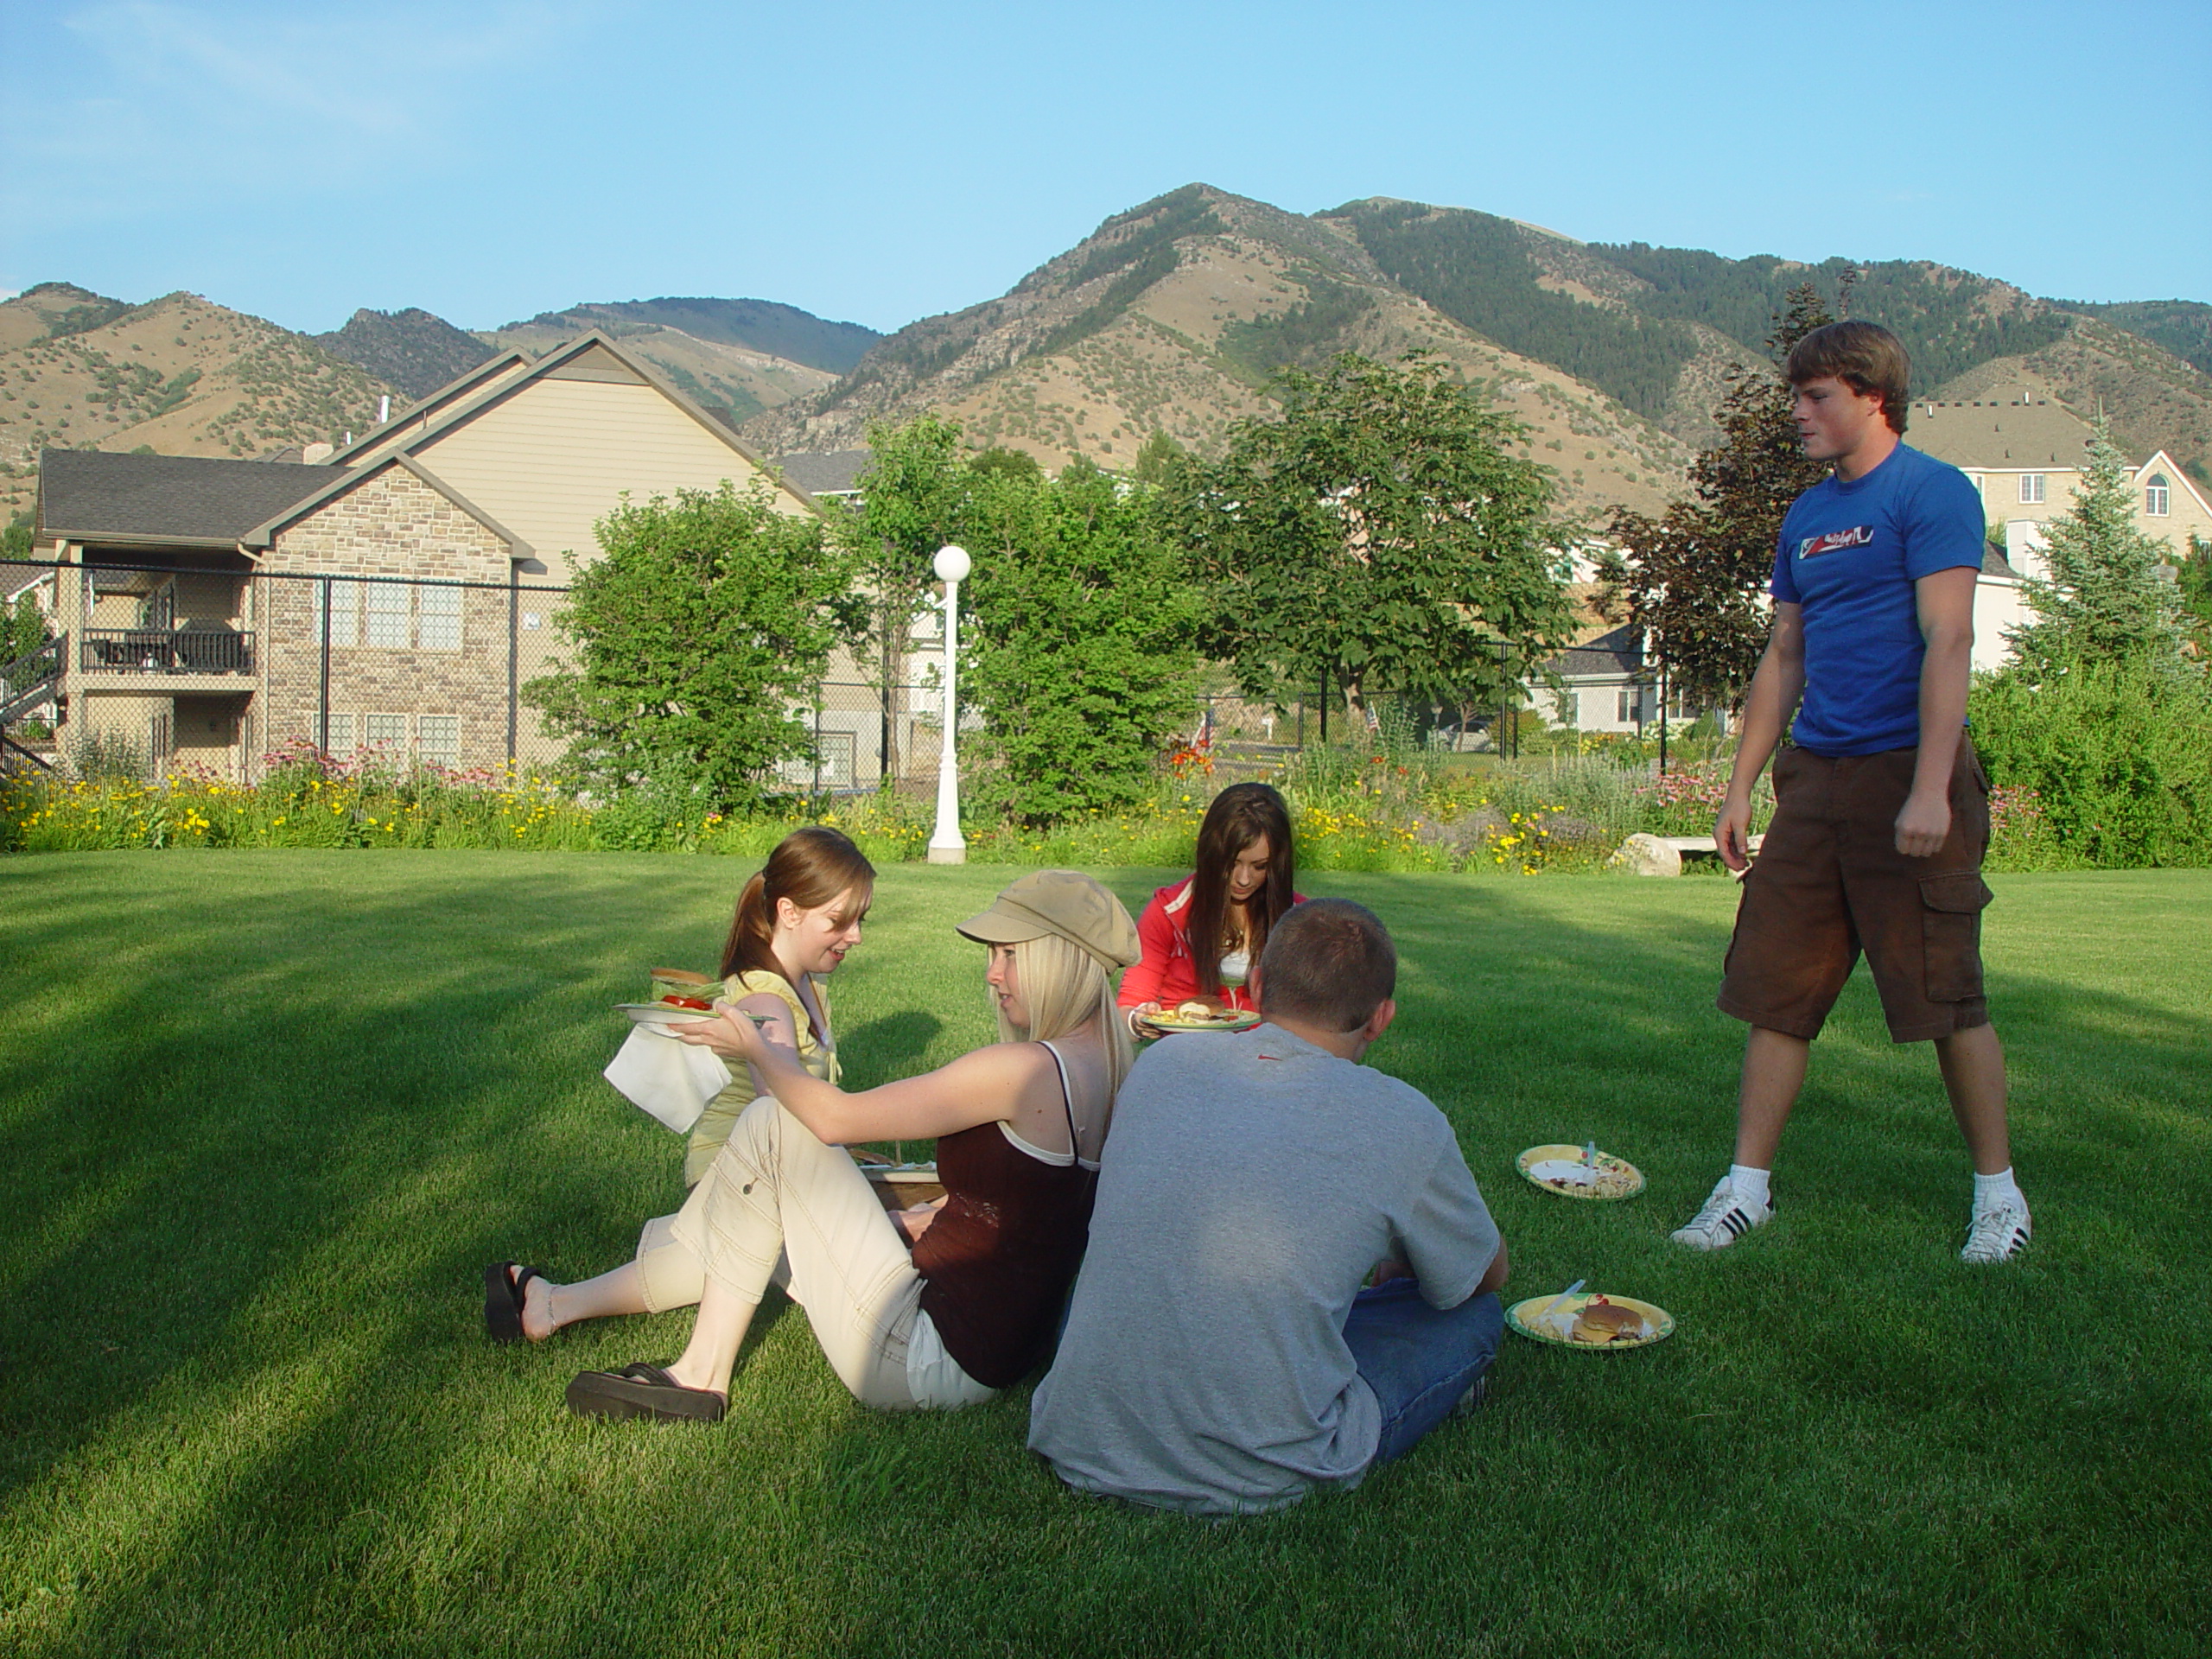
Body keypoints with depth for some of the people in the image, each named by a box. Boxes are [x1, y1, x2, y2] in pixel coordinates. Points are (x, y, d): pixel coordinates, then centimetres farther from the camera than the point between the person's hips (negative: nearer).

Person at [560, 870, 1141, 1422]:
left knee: (771, 1124, -8)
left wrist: (754, 1047, 1)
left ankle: (702, 1375, 1)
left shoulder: (1029, 1069, -21)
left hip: (928, 1360, -10)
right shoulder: (1103, 1063, 6)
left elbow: (834, 1117, -15)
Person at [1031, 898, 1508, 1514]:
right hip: (1255, 1480, -3)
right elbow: (1488, 1274, 13)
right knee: (1475, 1314, 16)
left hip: (1079, 1450, 4)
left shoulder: (1160, 1062, 3)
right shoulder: (1405, 1123, -8)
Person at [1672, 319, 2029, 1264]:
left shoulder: (1933, 494, -6)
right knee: (1776, 990, 4)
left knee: (1947, 998, 1)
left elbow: (1948, 642, -15)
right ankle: (1747, 1187, 12)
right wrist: (1741, 787, 14)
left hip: (1906, 771, -7)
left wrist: (1929, 791, -23)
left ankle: (1999, 1193, 17)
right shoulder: (1807, 516, 15)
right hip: (1814, 778, 7)